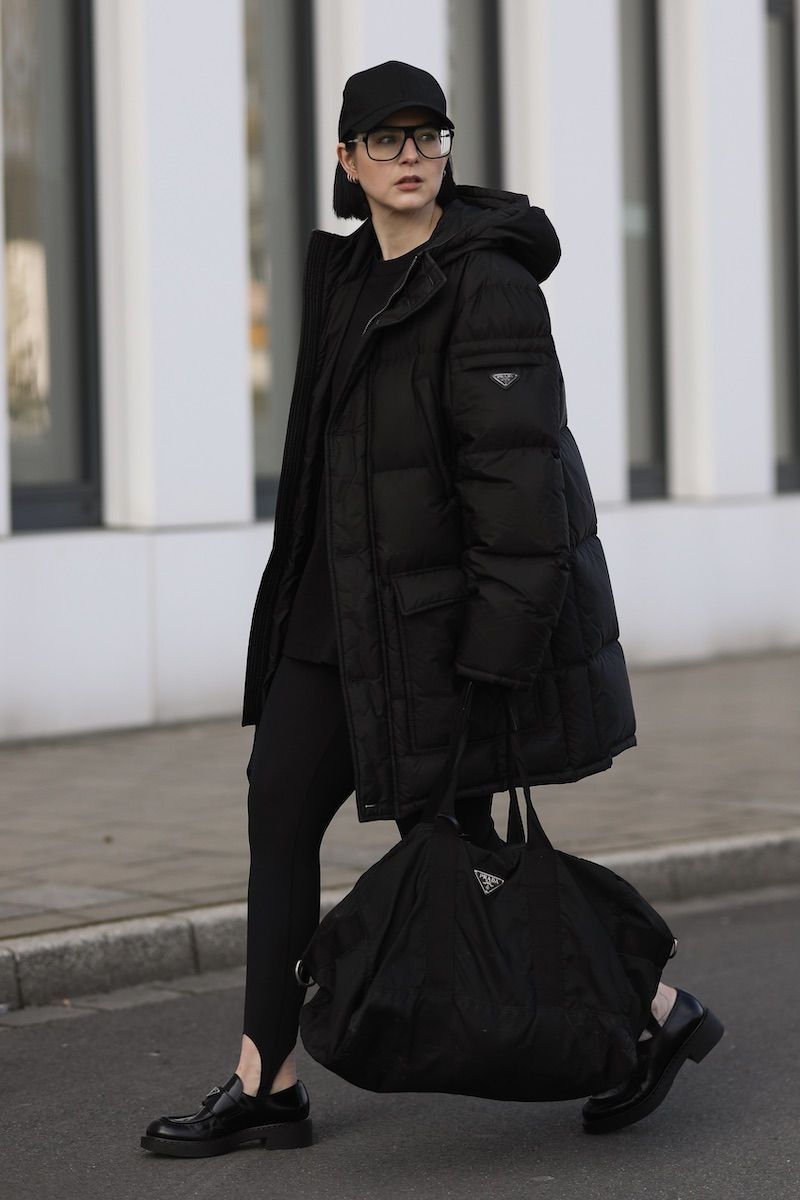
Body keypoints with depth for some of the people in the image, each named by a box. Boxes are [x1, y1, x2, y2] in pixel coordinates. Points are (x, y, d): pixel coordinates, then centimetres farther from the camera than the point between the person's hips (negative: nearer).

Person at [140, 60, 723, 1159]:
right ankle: (267, 1086, 12)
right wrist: (313, 587, 20)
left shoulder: (487, 283, -15)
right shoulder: (346, 272, 11)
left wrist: (496, 648, -24)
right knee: (280, 807, 5)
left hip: (442, 604, -8)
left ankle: (654, 1013, 16)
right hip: (345, 602, 8)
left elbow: (516, 470, -20)